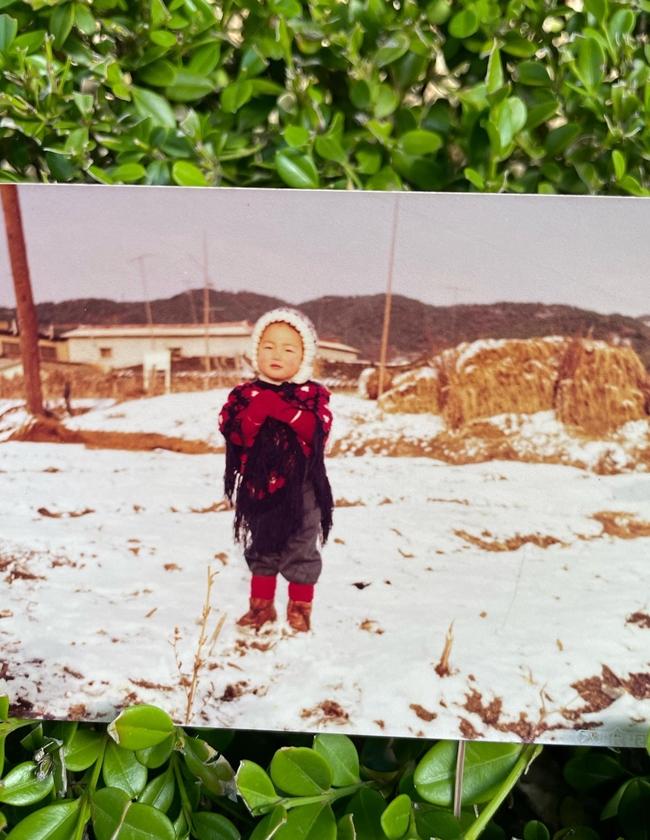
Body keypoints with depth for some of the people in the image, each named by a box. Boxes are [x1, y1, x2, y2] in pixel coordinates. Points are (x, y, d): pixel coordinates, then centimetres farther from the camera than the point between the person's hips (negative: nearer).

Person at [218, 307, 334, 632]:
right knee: (261, 548, 16)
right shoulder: (246, 393, 0)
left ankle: (300, 609, 21)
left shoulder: (312, 394, -4)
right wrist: (256, 410, -24)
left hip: (300, 486, -2)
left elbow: (317, 429, -20)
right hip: (258, 484, 3)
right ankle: (261, 606, 31)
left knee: (301, 549, 6)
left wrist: (284, 409, -27)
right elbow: (235, 434, -10)